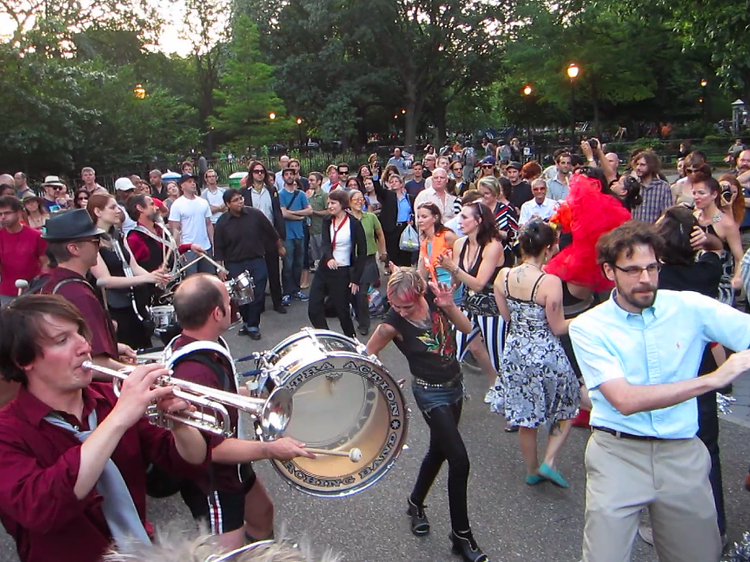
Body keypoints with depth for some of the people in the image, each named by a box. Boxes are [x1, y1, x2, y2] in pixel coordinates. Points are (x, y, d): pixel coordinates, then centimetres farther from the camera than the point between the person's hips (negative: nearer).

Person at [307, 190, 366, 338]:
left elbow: (362, 252, -6)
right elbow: (325, 243, -11)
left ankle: (351, 339, 28)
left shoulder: (354, 224, -8)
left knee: (342, 311, 4)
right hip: (323, 269, 5)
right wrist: (329, 258, -32)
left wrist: (356, 278, -8)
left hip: (342, 272, -5)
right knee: (313, 310, 0)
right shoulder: (327, 221, 5)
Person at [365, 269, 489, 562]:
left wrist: (449, 306, -23)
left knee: (439, 450, 20)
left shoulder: (433, 295, -12)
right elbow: (367, 356, -10)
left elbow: (466, 327, -7)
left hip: (455, 384, 6)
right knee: (459, 460, -7)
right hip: (430, 393, -6)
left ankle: (416, 503, 44)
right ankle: (461, 535, 11)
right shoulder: (392, 323, -22)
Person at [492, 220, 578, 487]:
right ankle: (549, 462, 13)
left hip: (515, 351, 5)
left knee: (526, 416, 19)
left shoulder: (503, 276, -5)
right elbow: (558, 328, -13)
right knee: (566, 407, 21)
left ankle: (532, 470, 34)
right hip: (545, 354, -5)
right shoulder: (550, 282, -21)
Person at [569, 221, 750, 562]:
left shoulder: (691, 308, 0)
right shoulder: (588, 327, -8)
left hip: (684, 455, 3)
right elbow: (625, 400, -19)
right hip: (618, 454, -2)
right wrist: (712, 379, -23)